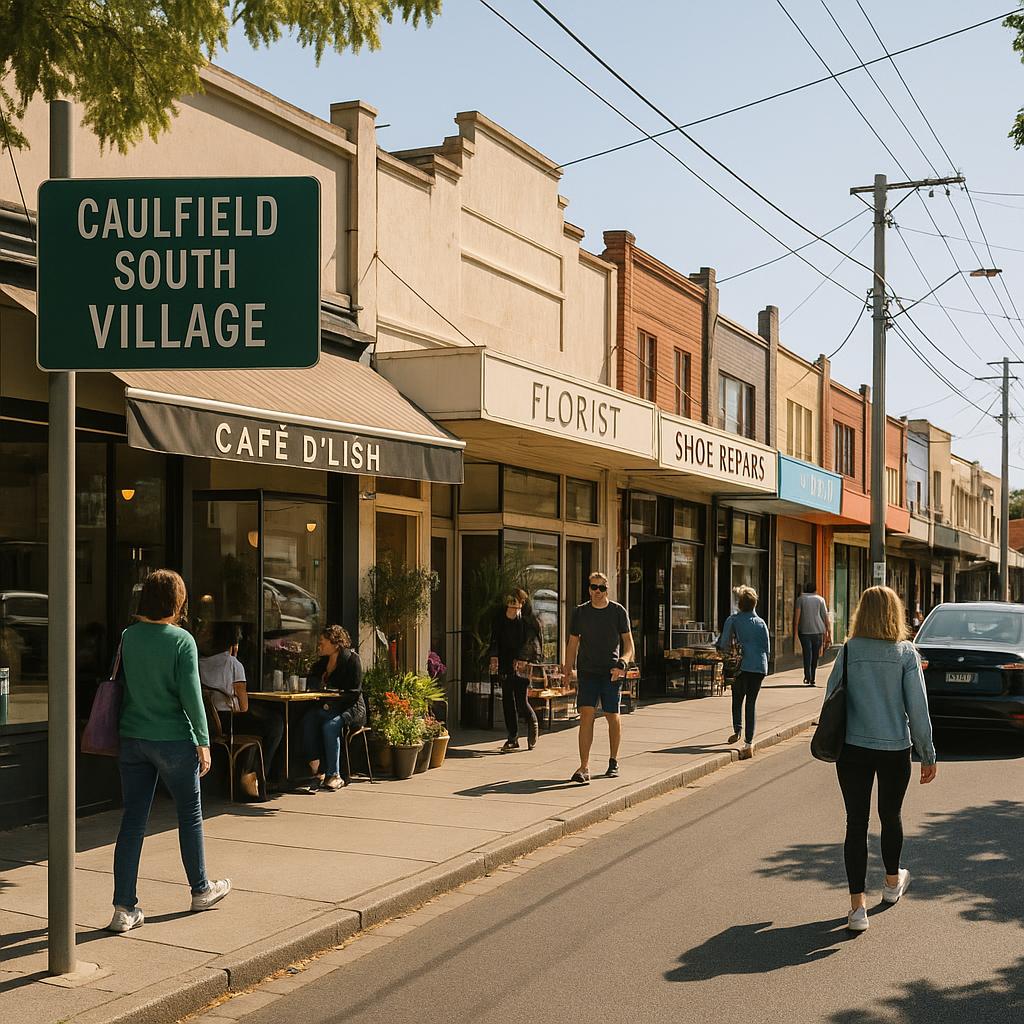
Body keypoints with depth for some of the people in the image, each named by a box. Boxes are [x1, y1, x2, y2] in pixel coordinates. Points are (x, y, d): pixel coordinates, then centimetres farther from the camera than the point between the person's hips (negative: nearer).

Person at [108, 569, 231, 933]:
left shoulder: (128, 637, 0)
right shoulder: (182, 640, -14)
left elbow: (122, 685, 8)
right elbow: (191, 695, -15)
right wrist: (203, 742, -8)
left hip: (132, 739, 4)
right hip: (173, 739, -4)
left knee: (133, 820, 6)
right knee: (190, 813, 14)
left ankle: (124, 908, 5)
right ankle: (201, 890, 28)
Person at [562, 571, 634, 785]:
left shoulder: (618, 611, 2)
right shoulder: (580, 612, 7)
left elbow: (628, 642, 2)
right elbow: (573, 642, 14)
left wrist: (623, 663, -15)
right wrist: (568, 668, 4)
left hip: (611, 673, -1)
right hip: (587, 671, 1)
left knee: (613, 717, 5)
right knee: (586, 715, -11)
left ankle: (613, 761, 27)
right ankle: (584, 767, -15)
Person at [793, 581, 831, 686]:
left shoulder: (800, 599, 5)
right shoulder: (820, 599, 8)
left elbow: (797, 614, -6)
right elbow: (825, 616, 6)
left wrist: (795, 629, -9)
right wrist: (828, 630, 10)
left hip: (804, 630, -1)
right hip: (818, 630, 1)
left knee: (807, 653, -4)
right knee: (815, 655, 11)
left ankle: (807, 676, -20)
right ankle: (812, 678, 16)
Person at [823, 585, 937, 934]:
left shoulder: (849, 651, -5)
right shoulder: (906, 653, -8)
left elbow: (830, 699, -2)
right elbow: (918, 708, -8)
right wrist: (928, 755, 0)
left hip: (852, 750, 0)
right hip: (895, 749, 0)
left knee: (856, 824, 3)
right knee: (891, 816, 21)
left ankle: (857, 905, -3)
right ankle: (893, 882, 43)